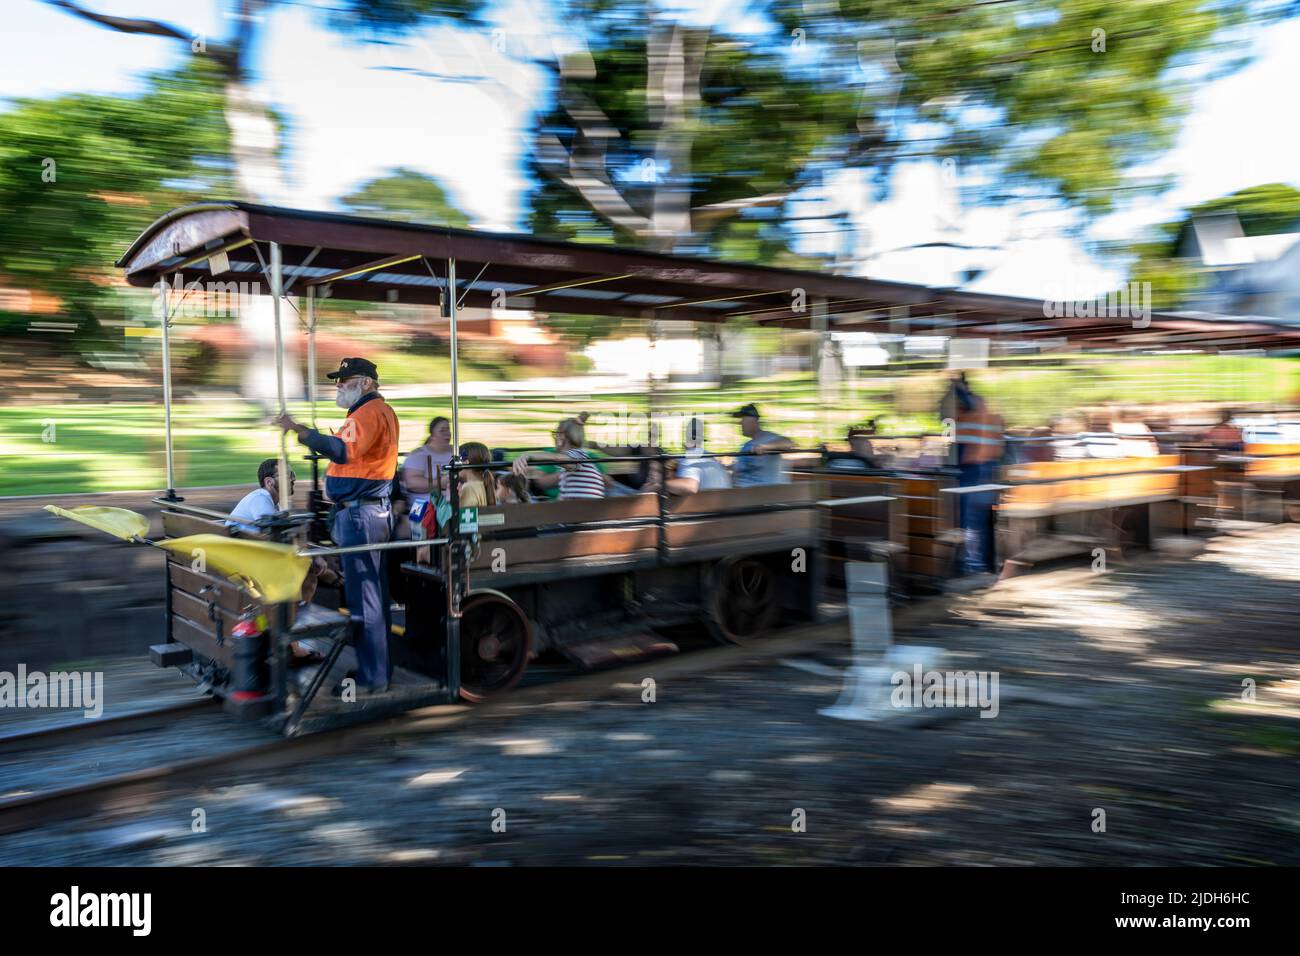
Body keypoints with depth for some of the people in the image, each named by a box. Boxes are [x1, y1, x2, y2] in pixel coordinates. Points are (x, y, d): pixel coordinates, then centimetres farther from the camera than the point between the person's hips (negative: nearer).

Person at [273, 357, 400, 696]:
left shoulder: (369, 412, -13)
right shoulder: (378, 410, 21)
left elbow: (344, 451, -29)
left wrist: (299, 430, -35)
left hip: (360, 513, -11)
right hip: (373, 511, 11)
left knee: (363, 596, -7)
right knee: (374, 595, 15)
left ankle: (372, 679, -2)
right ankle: (380, 669, 23)